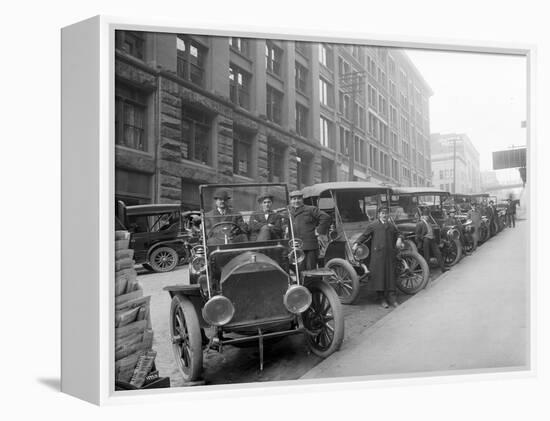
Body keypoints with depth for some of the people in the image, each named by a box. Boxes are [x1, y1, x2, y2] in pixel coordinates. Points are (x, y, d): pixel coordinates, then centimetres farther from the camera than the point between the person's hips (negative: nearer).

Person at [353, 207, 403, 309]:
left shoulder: (392, 226, 19)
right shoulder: (372, 225, 5)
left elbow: (397, 236, 28)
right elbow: (364, 235, 4)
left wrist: (399, 242, 7)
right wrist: (356, 243, -7)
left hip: (390, 254, 4)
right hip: (377, 254, -4)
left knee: (391, 274, 2)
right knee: (379, 275, -3)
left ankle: (392, 298, 9)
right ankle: (382, 299, 6)